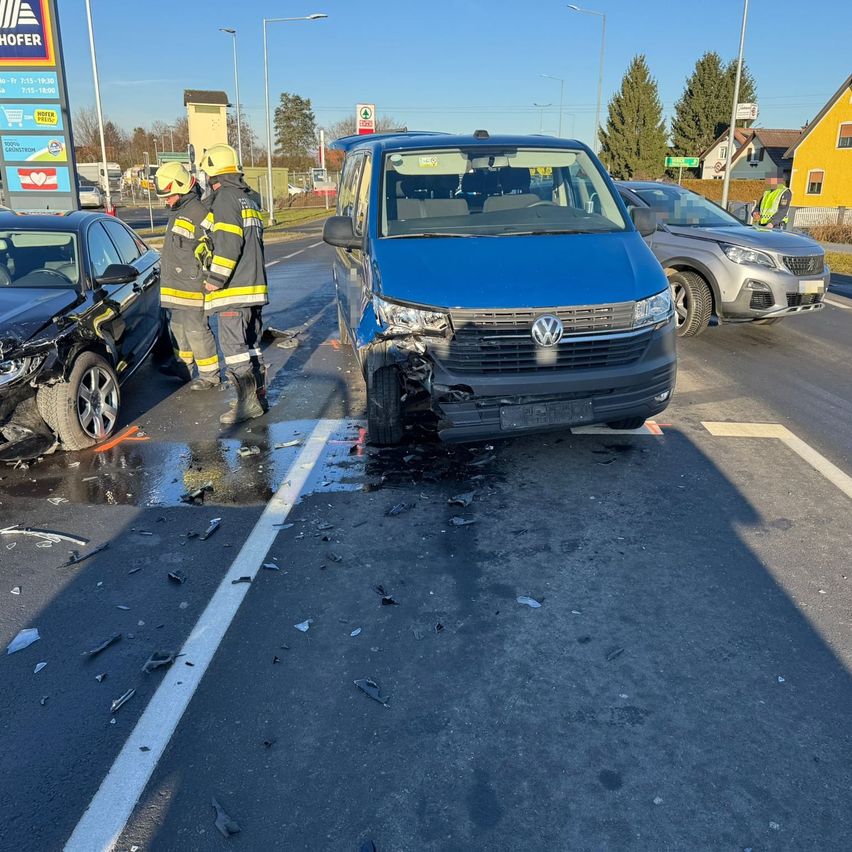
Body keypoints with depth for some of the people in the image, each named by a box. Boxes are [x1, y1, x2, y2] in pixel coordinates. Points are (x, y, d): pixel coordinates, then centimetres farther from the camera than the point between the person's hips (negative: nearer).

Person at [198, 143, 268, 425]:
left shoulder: (225, 198, -10)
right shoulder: (247, 198, 20)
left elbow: (229, 245, -20)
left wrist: (214, 279, -15)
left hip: (234, 289, -10)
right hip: (255, 285, 10)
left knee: (233, 346, -7)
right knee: (251, 345, 14)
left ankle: (247, 403, -7)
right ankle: (258, 397, 19)